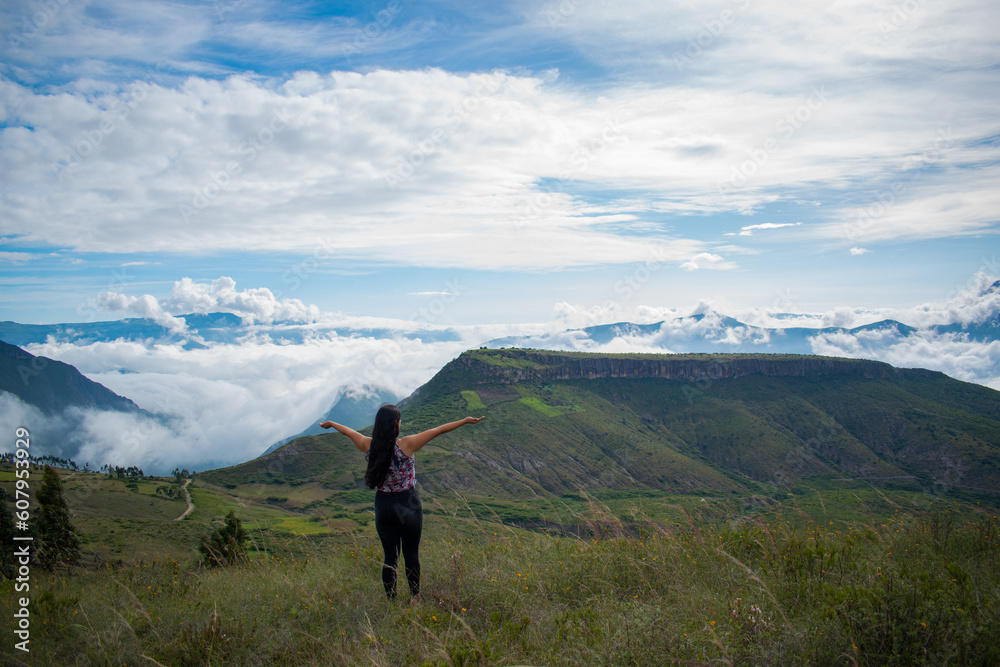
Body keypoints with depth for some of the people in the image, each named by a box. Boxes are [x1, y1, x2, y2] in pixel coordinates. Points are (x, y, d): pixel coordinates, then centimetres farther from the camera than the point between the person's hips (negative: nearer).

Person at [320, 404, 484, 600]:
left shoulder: (368, 446, -7)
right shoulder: (405, 445, -19)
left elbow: (350, 432, 13)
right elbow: (438, 431, -15)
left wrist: (331, 424, 31)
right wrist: (465, 421, -9)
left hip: (383, 505, 4)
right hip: (407, 504, -4)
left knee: (390, 556, 13)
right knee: (411, 556, 12)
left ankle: (391, 602, 18)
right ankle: (415, 598, 24)